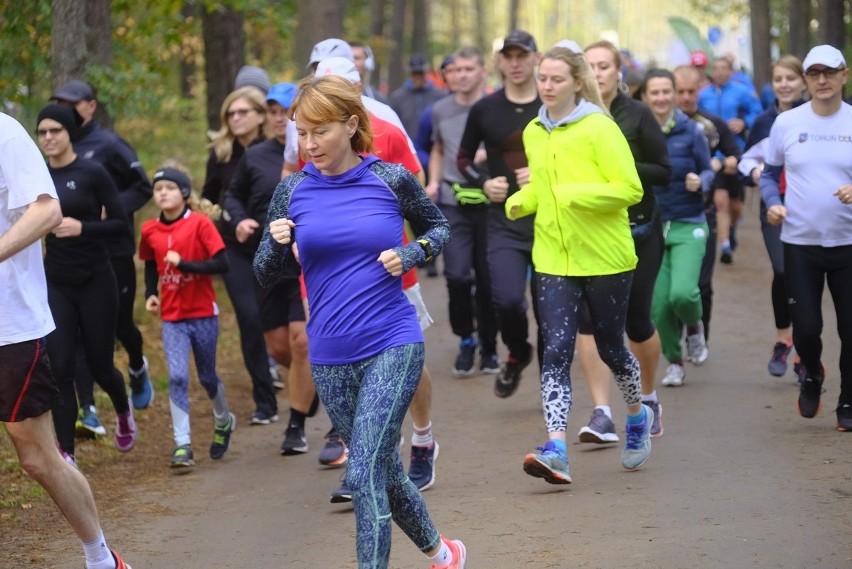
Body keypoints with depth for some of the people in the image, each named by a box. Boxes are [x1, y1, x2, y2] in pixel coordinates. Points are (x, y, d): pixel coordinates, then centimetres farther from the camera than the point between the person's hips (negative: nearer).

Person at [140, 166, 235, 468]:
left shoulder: (200, 223, -11)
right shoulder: (150, 230, 0)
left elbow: (221, 264, -16)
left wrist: (183, 263, -23)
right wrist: (150, 294, 0)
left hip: (203, 314, -2)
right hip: (172, 317, 2)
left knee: (207, 376, 12)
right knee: (177, 377, -12)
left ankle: (223, 422, 41)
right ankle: (182, 445, -9)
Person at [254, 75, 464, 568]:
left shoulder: (392, 180, -5)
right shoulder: (293, 191, 0)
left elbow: (439, 226, 13)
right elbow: (265, 276, 5)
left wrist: (411, 255, -7)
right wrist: (278, 245, -16)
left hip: (393, 347, -4)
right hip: (329, 358, 4)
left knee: (364, 475, -15)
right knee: (383, 469, 17)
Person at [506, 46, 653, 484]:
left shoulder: (599, 128, -11)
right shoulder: (534, 133, 9)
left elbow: (629, 188, -15)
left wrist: (576, 195, -25)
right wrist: (520, 201, 3)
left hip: (605, 258, -4)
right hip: (553, 259, 4)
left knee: (611, 348, 11)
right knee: (556, 350, -10)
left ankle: (638, 416, 40)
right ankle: (556, 451, -17)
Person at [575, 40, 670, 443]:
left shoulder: (637, 115, -4)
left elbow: (663, 171, -6)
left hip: (636, 229, -2)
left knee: (636, 320, 5)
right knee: (587, 317, -12)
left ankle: (648, 398, 31)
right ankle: (601, 414, -11)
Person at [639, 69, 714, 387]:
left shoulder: (691, 131, -3)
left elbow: (708, 170, 2)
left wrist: (700, 182, -18)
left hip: (688, 224, -2)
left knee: (683, 292, -21)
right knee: (658, 304, -1)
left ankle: (694, 327, 14)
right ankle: (674, 361, 23)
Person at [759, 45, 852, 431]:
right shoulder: (786, 123, 2)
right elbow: (770, 174, 12)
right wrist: (772, 203, -7)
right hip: (800, 242, 0)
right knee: (806, 327, -3)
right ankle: (811, 375, 30)